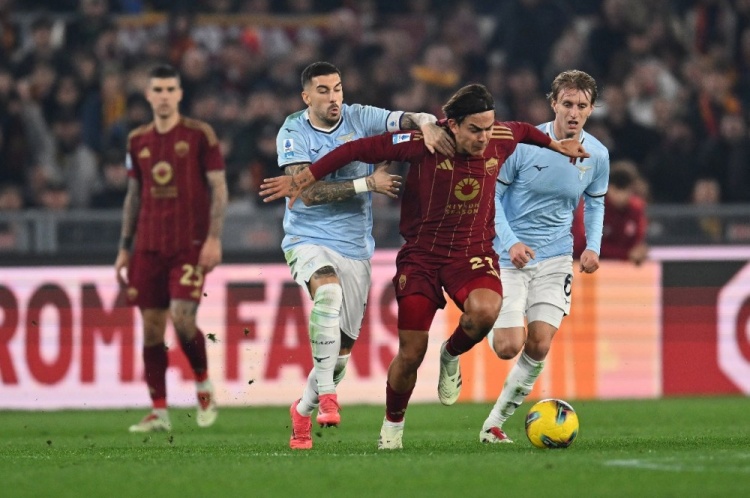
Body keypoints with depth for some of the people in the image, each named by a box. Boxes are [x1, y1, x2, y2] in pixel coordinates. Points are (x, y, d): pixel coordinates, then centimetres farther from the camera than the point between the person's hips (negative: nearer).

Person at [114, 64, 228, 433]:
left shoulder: (199, 135, -2)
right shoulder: (138, 141, 11)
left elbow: (218, 189, -2)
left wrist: (214, 239, -11)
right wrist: (124, 248, 13)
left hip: (190, 245, -4)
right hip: (149, 247, 4)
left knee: (181, 317, -16)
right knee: (151, 326, 0)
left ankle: (204, 385, 9)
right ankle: (159, 412, 4)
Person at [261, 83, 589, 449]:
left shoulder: (500, 140, -7)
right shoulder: (425, 142, -18)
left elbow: (523, 131, 19)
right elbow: (360, 149, -13)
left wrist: (554, 145, 34)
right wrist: (304, 179, -12)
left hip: (473, 253, 2)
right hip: (420, 254, -2)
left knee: (485, 309, -33)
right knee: (410, 354, -4)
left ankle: (451, 356, 2)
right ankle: (392, 426, 26)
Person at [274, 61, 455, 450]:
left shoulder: (359, 118, 0)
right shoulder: (293, 133, -7)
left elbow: (409, 119, -10)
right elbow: (308, 191, -17)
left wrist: (425, 125, -34)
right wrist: (367, 183, -20)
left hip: (355, 247, 4)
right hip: (308, 239, -4)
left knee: (343, 347, 6)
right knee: (329, 291, -37)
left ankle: (304, 409, 32)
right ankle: (326, 392, -30)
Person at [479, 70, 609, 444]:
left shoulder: (597, 155, -2)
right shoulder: (523, 143, -14)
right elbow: (492, 194, -6)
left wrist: (593, 246, 0)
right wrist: (510, 242, -19)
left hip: (555, 258, 3)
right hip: (510, 256, -3)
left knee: (539, 347, -10)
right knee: (508, 347, -13)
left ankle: (495, 423, 6)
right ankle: (488, 325, 26)